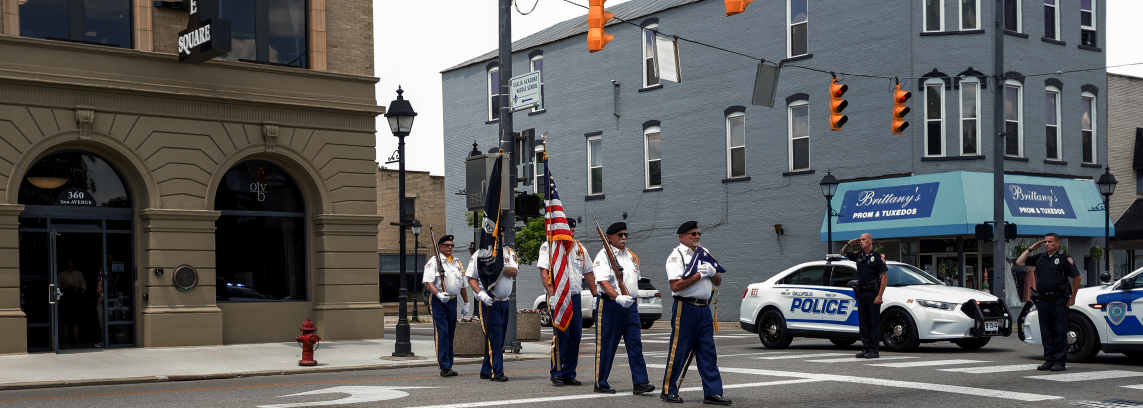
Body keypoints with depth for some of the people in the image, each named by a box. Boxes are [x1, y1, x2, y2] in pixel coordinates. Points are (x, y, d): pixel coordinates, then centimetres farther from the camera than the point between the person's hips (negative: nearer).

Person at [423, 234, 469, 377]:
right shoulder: (433, 262, -3)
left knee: (450, 335, 8)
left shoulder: (458, 263, 16)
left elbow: (462, 285, 22)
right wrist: (439, 294, -29)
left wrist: (466, 303, 17)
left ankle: (449, 367, 13)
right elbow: (428, 282, -14)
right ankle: (444, 367, -10)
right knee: (442, 334, -10)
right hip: (438, 302, -6)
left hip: (452, 301, 6)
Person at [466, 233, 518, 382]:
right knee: (495, 336, -13)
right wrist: (480, 293, -17)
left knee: (499, 338, 9)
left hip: (504, 302, 5)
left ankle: (486, 371, 19)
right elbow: (471, 278, -2)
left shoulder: (509, 253, 10)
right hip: (489, 302, -5)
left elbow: (514, 271, -6)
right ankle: (497, 372, -10)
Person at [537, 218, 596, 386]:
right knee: (561, 335, -9)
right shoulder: (548, 247, 0)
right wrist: (552, 294, -17)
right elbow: (544, 272, -7)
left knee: (575, 335, 3)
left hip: (575, 297, 5)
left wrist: (595, 295, 11)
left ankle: (569, 374, 11)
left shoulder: (580, 248, 15)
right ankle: (556, 374, 1)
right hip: (558, 298, -5)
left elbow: (588, 273, 18)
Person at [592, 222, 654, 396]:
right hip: (610, 305, -6)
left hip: (630, 306, 7)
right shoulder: (603, 255, -7)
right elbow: (603, 282, -20)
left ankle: (640, 383, -1)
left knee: (635, 344, 0)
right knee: (606, 346, 0)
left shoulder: (631, 256, 16)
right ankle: (600, 383, 10)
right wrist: (618, 297, -32)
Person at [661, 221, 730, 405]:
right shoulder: (676, 256, -4)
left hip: (704, 309, 7)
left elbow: (718, 282, 20)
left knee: (708, 352, 5)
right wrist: (699, 274, -14)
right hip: (686, 308, -7)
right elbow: (676, 285, -17)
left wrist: (712, 273, -2)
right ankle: (668, 391, 8)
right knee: (679, 352, -2)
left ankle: (713, 392, 6)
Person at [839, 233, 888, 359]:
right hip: (861, 293, 6)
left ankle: (874, 350, -2)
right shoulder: (858, 255, 12)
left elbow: (884, 277, -8)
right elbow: (843, 252, 28)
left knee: (874, 322, -4)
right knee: (863, 322, 7)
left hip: (872, 293, -6)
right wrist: (850, 243, 8)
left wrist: (879, 295, -15)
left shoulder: (877, 256, -5)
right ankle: (866, 348, 12)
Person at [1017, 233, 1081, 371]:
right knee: (1046, 333, 7)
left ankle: (1060, 362, 0)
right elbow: (1019, 262, 20)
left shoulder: (1064, 258, -1)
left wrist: (1072, 297, -4)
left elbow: (1077, 277, -1)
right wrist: (1031, 249, 10)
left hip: (1059, 301, -6)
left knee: (1060, 332, -3)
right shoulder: (1040, 257, 15)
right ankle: (1049, 360, 13)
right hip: (1043, 301, 6)